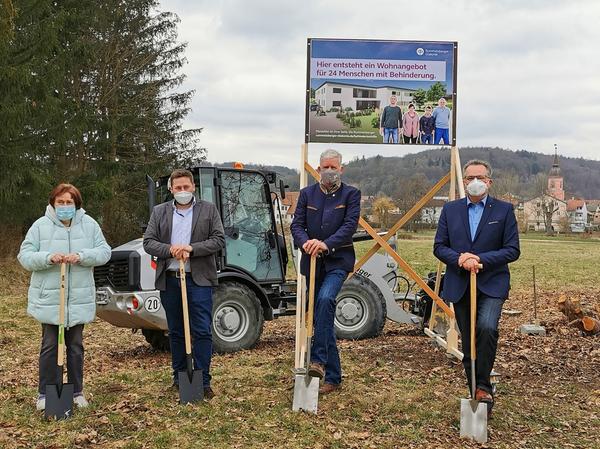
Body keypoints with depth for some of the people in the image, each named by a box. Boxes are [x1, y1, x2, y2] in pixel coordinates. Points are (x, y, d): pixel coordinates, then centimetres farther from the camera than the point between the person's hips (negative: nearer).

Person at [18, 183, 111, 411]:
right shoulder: (40, 226, -1)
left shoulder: (89, 224, 3)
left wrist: (81, 256, -19)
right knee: (50, 345, 2)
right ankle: (45, 394, 12)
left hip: (79, 299, 2)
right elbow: (25, 256, -3)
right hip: (48, 299, -2)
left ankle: (77, 391, 21)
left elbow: (104, 252, -1)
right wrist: (48, 258, -21)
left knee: (75, 346, 11)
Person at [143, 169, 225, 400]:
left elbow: (219, 240, -3)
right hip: (169, 280, 3)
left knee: (202, 331, -6)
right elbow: (148, 242, 4)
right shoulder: (159, 212, 10)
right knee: (176, 332, 12)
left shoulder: (209, 210, 4)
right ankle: (179, 377, 23)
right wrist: (170, 249, -15)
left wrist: (191, 248, -16)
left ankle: (203, 381, -1)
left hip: (199, 279, -3)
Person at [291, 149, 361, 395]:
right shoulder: (307, 194, 10)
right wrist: (305, 242, -21)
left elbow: (350, 225, -11)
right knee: (321, 317, 6)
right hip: (312, 262, 4)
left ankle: (318, 360, -27)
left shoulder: (350, 194, 1)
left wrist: (326, 244, -26)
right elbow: (296, 224, 1)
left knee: (325, 299, -30)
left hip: (338, 260, -4)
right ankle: (333, 376, 14)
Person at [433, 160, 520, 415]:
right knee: (468, 343, 9)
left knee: (486, 327, -27)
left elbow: (512, 250, -4)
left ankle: (483, 387, -14)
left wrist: (480, 258, -15)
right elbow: (439, 247, 5)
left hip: (492, 284, -3)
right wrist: (459, 259, -15)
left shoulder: (504, 210, 1)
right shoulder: (450, 210, 8)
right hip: (459, 286, 3)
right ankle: (477, 393, 22)